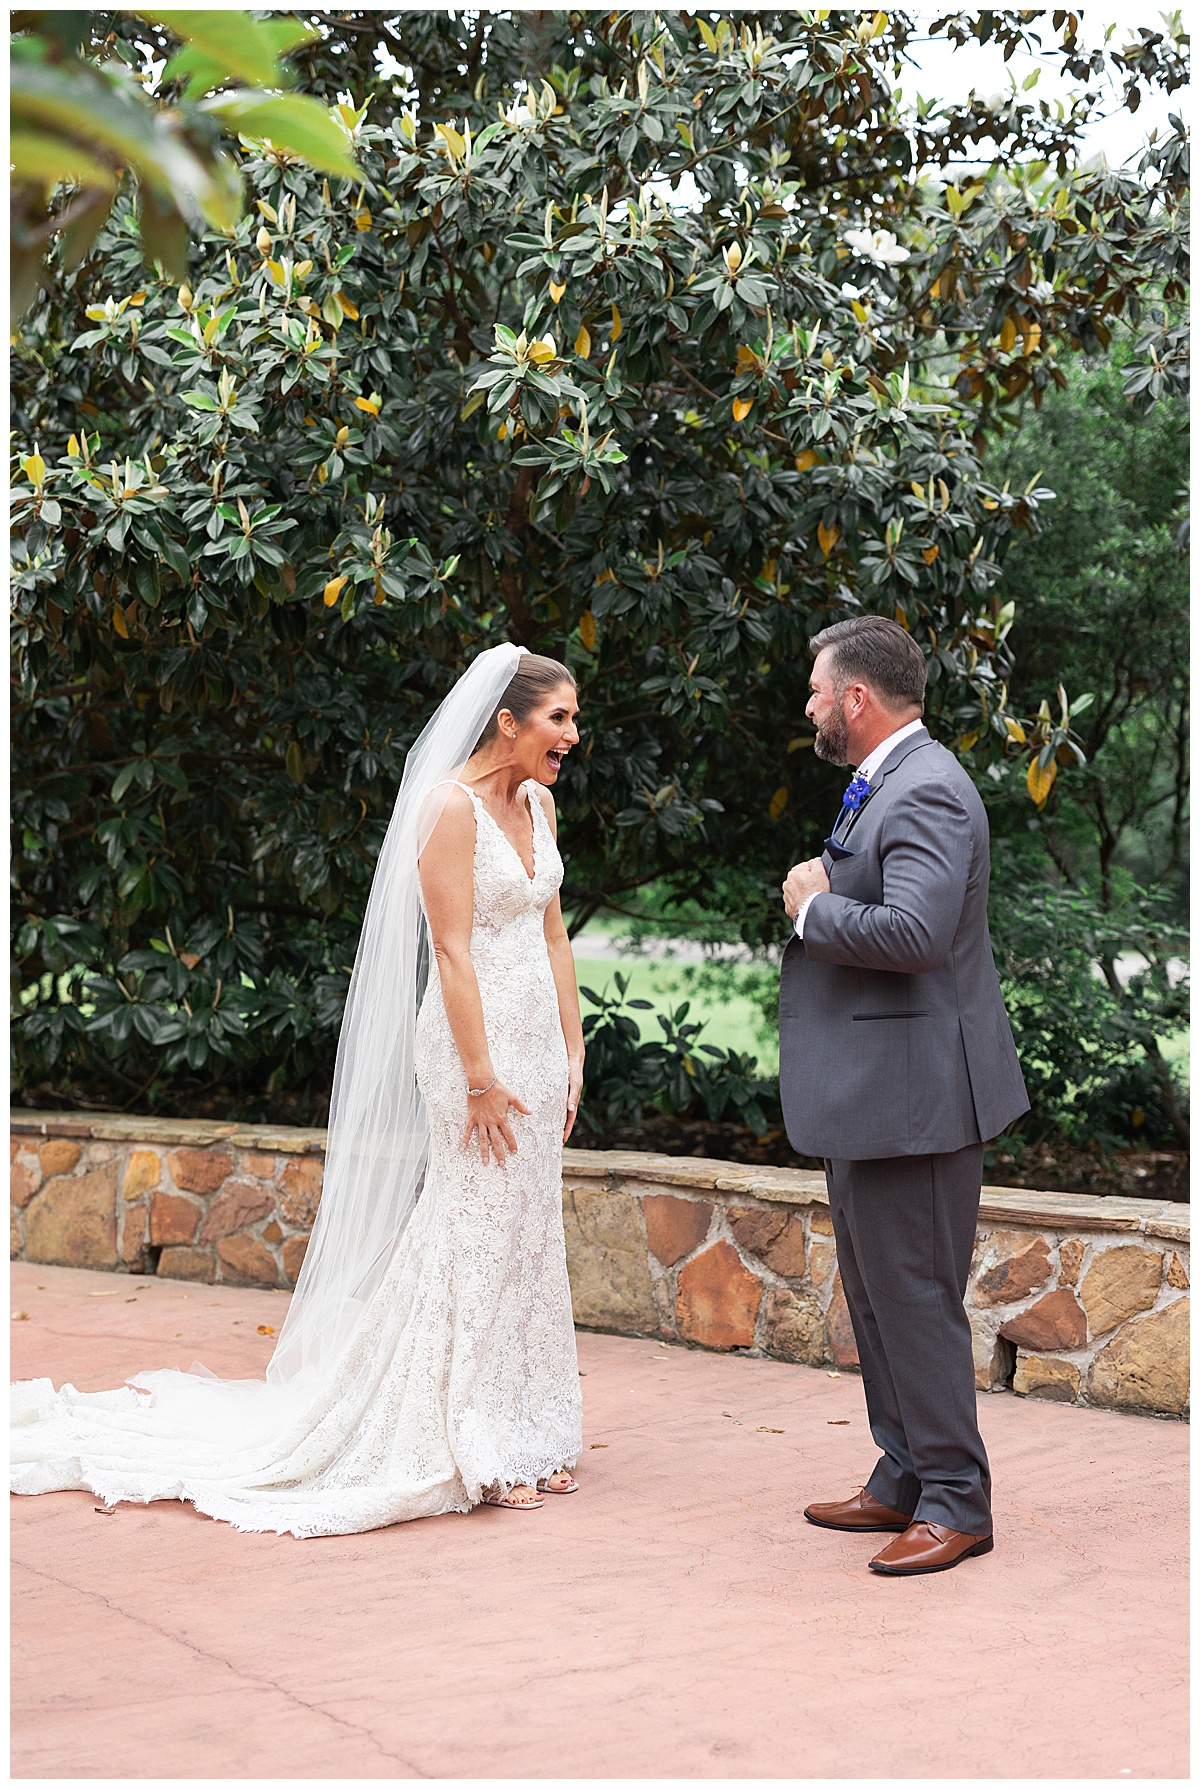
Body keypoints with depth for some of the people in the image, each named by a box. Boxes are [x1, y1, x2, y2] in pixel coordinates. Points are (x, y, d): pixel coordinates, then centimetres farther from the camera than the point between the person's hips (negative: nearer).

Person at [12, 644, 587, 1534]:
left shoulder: (538, 804, 11)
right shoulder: (451, 807, -14)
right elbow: (451, 951, -17)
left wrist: (571, 1052, 11)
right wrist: (481, 1079, -19)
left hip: (537, 1041, 8)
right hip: (473, 1038, -8)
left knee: (530, 1240, 11)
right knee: (476, 1237, -3)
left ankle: (523, 1440, 19)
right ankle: (469, 1455, 6)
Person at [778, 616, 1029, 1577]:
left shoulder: (925, 790, -19)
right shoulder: (885, 783, 15)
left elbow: (914, 931, -31)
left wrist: (814, 908, -16)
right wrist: (820, 895, 3)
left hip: (911, 1092, -11)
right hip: (872, 1096, 11)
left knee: (916, 1296, -5)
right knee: (876, 1292, 17)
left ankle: (956, 1502, 4)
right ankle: (905, 1479, 27)